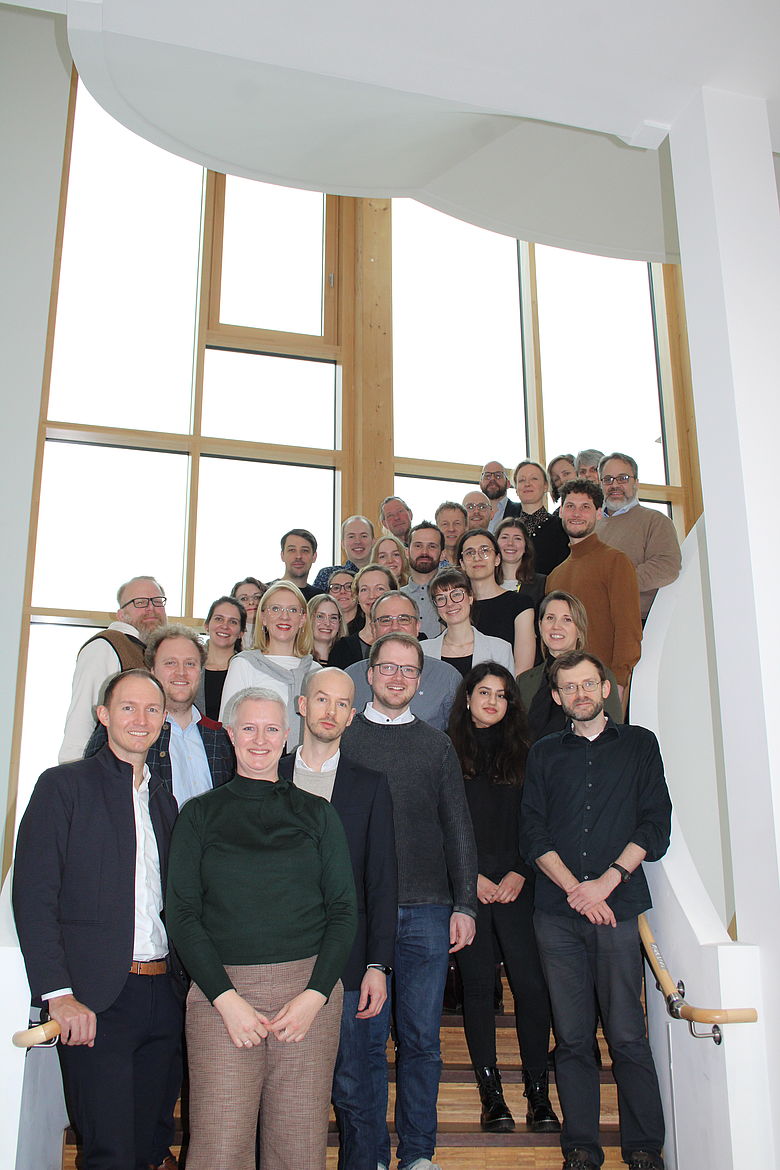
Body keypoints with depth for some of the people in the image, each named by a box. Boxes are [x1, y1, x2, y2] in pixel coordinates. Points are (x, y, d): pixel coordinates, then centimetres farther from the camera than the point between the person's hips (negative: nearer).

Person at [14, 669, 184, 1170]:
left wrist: (187, 978, 7)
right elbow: (34, 897, -8)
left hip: (163, 994, 5)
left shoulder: (162, 796, 16)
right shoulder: (65, 785, -2)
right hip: (96, 1000, -5)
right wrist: (59, 993, -15)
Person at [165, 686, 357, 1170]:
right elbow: (182, 913, 2)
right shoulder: (200, 815, 7)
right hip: (220, 991, -1)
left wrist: (314, 995, -7)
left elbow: (344, 910, 6)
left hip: (309, 990, 1)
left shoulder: (317, 814, 9)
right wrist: (226, 998, -9)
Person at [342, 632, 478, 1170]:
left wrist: (465, 905, 4)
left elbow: (458, 828, 11)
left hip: (427, 912, 1)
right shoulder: (343, 738, 6)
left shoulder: (437, 745, 11)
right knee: (366, 1038, 4)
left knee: (422, 1039, 6)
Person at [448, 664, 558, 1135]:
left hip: (516, 885, 1)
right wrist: (470, 876, -5)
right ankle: (492, 1092, 10)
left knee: (531, 984, -5)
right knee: (478, 985, 2)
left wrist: (520, 873, -3)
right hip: (468, 886, -1)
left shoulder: (522, 755, 12)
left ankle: (539, 1093, 4)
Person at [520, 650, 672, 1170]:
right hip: (558, 913, 2)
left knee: (628, 1035, -2)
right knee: (572, 1037, 4)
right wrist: (574, 888, -7)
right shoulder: (545, 753, 14)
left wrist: (605, 882, -8)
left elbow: (656, 826, 3)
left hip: (618, 908, -1)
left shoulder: (639, 744, 10)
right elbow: (533, 834, 7)